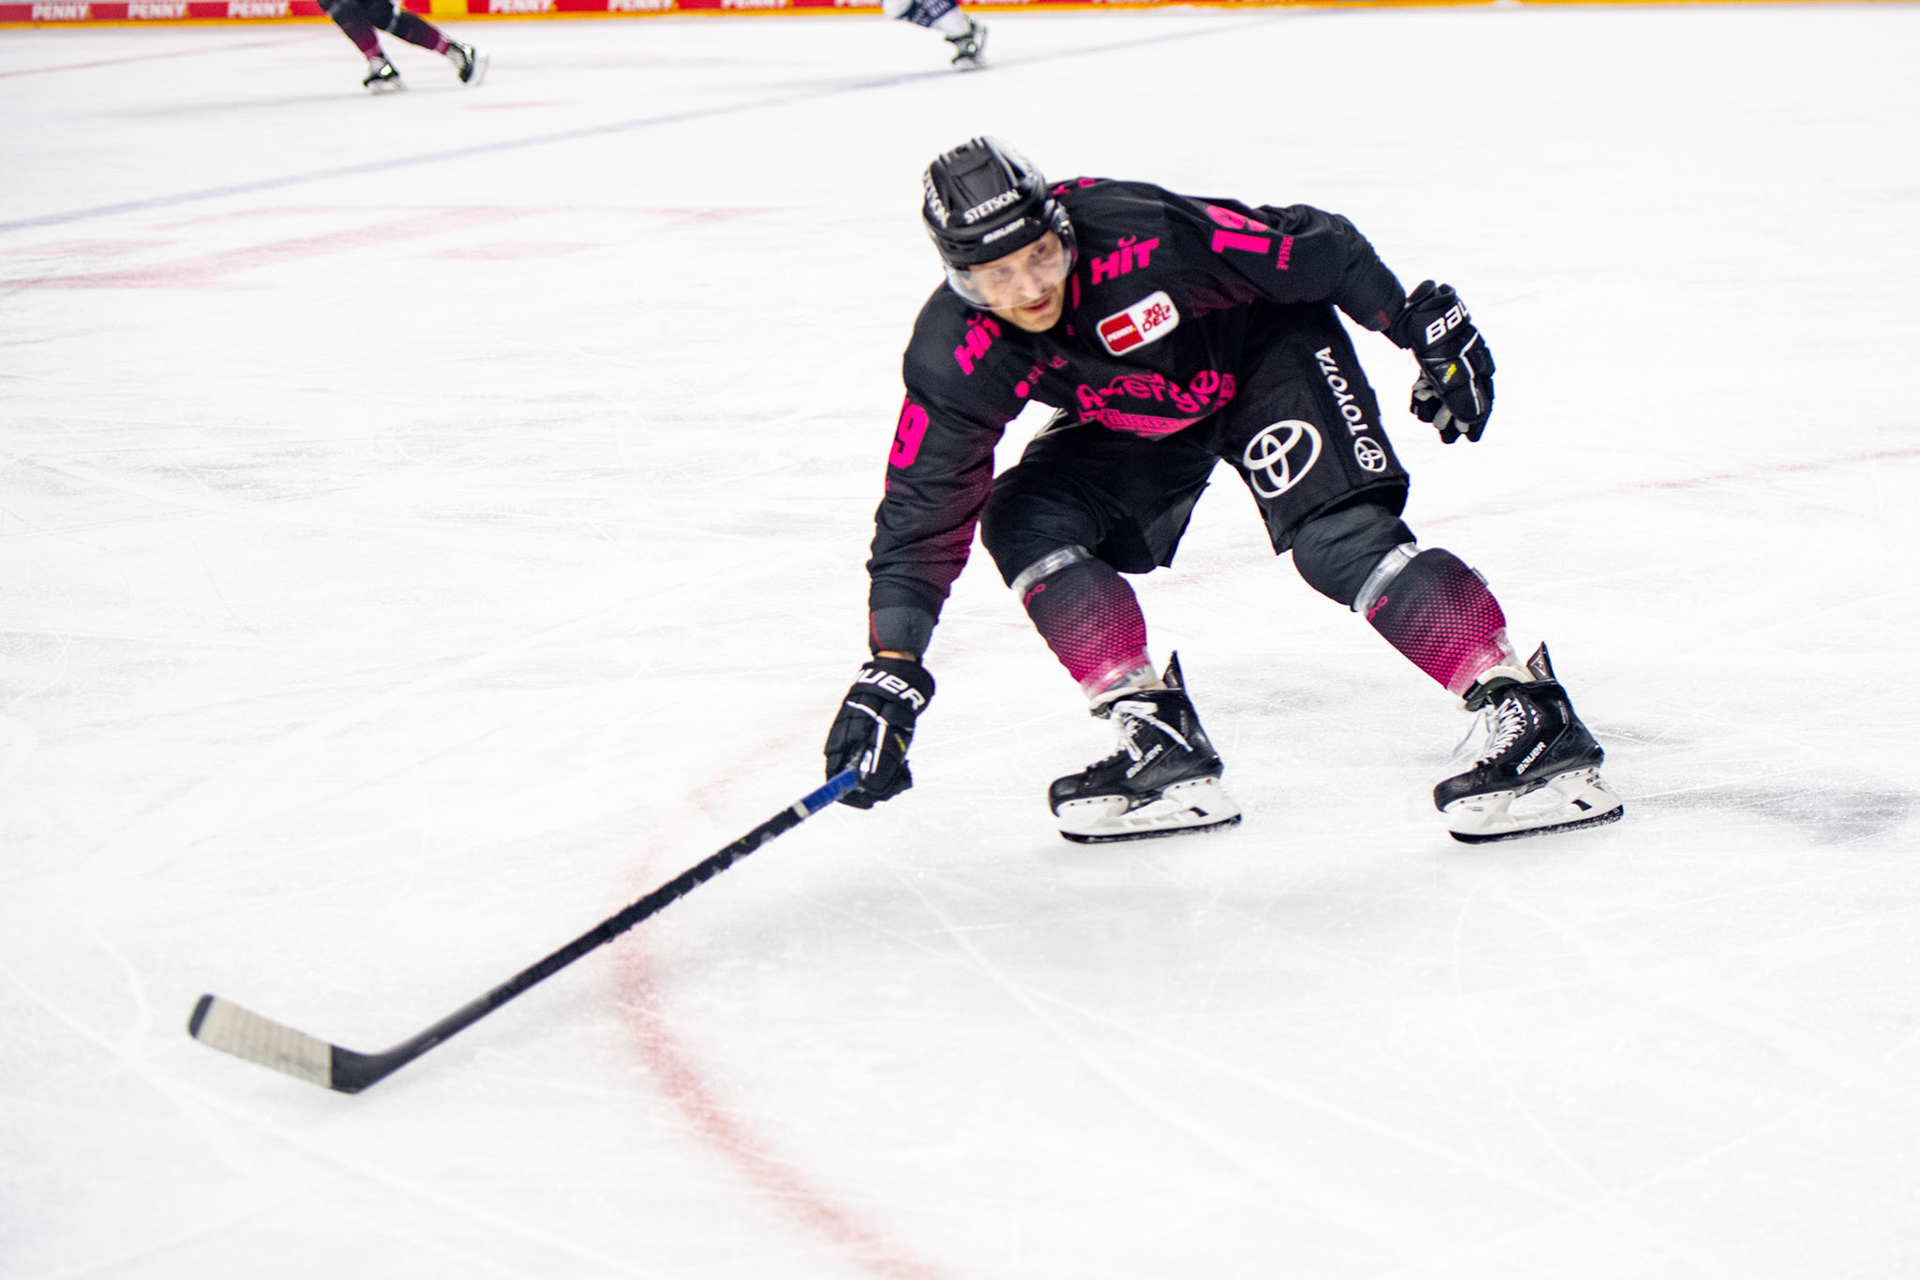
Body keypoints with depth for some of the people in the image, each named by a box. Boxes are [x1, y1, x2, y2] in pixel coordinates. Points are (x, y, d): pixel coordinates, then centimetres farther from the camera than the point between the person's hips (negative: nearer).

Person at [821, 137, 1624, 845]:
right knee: (1023, 520, -15)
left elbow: (1314, 250, -24)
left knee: (1339, 539, -24)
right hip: (1136, 421, 5)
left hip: (1268, 351, -5)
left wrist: (1429, 325, -15)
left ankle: (1536, 726, -23)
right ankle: (1162, 745, -10)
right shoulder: (956, 360, -25)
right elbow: (922, 513, -20)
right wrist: (891, 673, -27)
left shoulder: (1143, 238, -37)